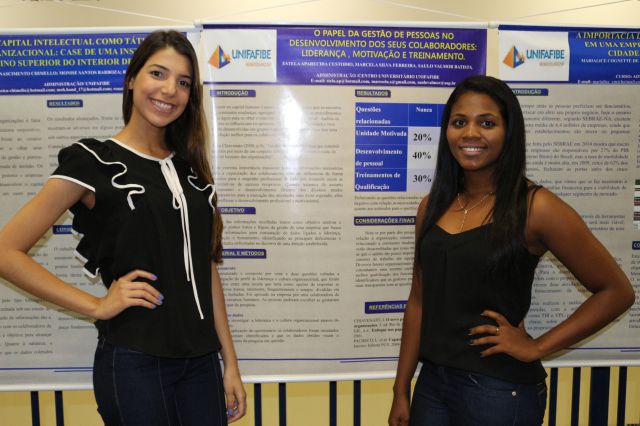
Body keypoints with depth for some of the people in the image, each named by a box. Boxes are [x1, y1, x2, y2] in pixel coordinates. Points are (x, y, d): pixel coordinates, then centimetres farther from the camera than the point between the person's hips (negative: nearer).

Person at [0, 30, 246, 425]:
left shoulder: (190, 166, 8)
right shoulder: (93, 162, -8)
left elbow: (206, 268, 8)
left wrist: (230, 361, 7)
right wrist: (97, 306, -13)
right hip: (134, 362, -5)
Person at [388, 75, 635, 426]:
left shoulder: (535, 207, -12)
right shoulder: (432, 206, 2)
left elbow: (616, 291, -6)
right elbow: (419, 301, 6)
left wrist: (536, 347, -10)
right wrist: (401, 391, 7)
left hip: (500, 389, -4)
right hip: (431, 381, 5)